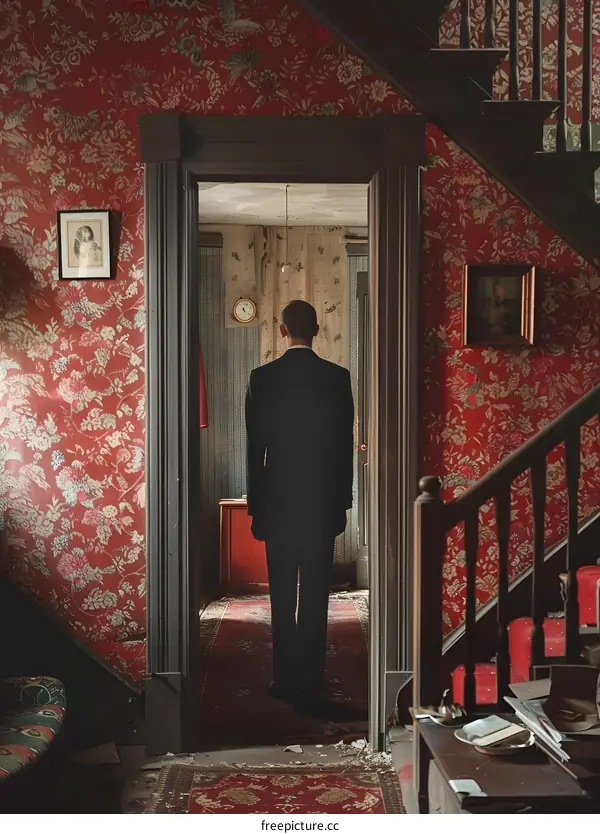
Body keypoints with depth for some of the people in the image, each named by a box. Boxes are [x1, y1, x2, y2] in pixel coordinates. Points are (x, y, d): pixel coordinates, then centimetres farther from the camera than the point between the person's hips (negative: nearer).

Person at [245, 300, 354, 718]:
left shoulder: (262, 378, -4)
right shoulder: (338, 378, -3)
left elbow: (255, 448, -2)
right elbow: (346, 445, 0)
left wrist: (256, 504, 7)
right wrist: (342, 501, 10)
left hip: (278, 502, 0)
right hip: (322, 503, 0)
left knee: (282, 596, 11)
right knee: (315, 597, 2)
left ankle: (286, 680, 20)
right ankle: (310, 688, 3)